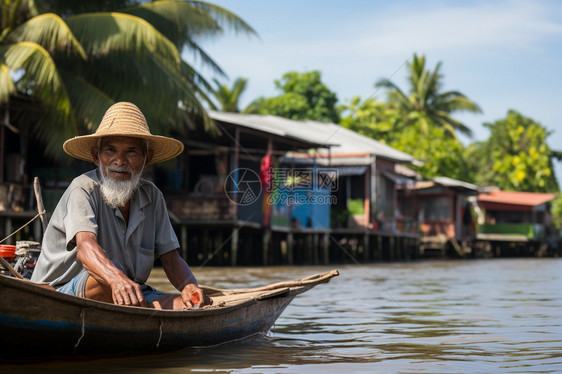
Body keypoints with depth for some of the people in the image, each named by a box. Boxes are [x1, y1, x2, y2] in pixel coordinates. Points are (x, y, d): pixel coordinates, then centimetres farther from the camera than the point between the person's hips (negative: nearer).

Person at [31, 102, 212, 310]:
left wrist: (189, 286, -22)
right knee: (105, 277, -38)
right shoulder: (83, 189, -14)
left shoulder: (152, 197, 5)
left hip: (131, 298, 5)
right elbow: (85, 248, -33)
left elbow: (170, 258, 2)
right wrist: (118, 279, -54)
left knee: (194, 305, -19)